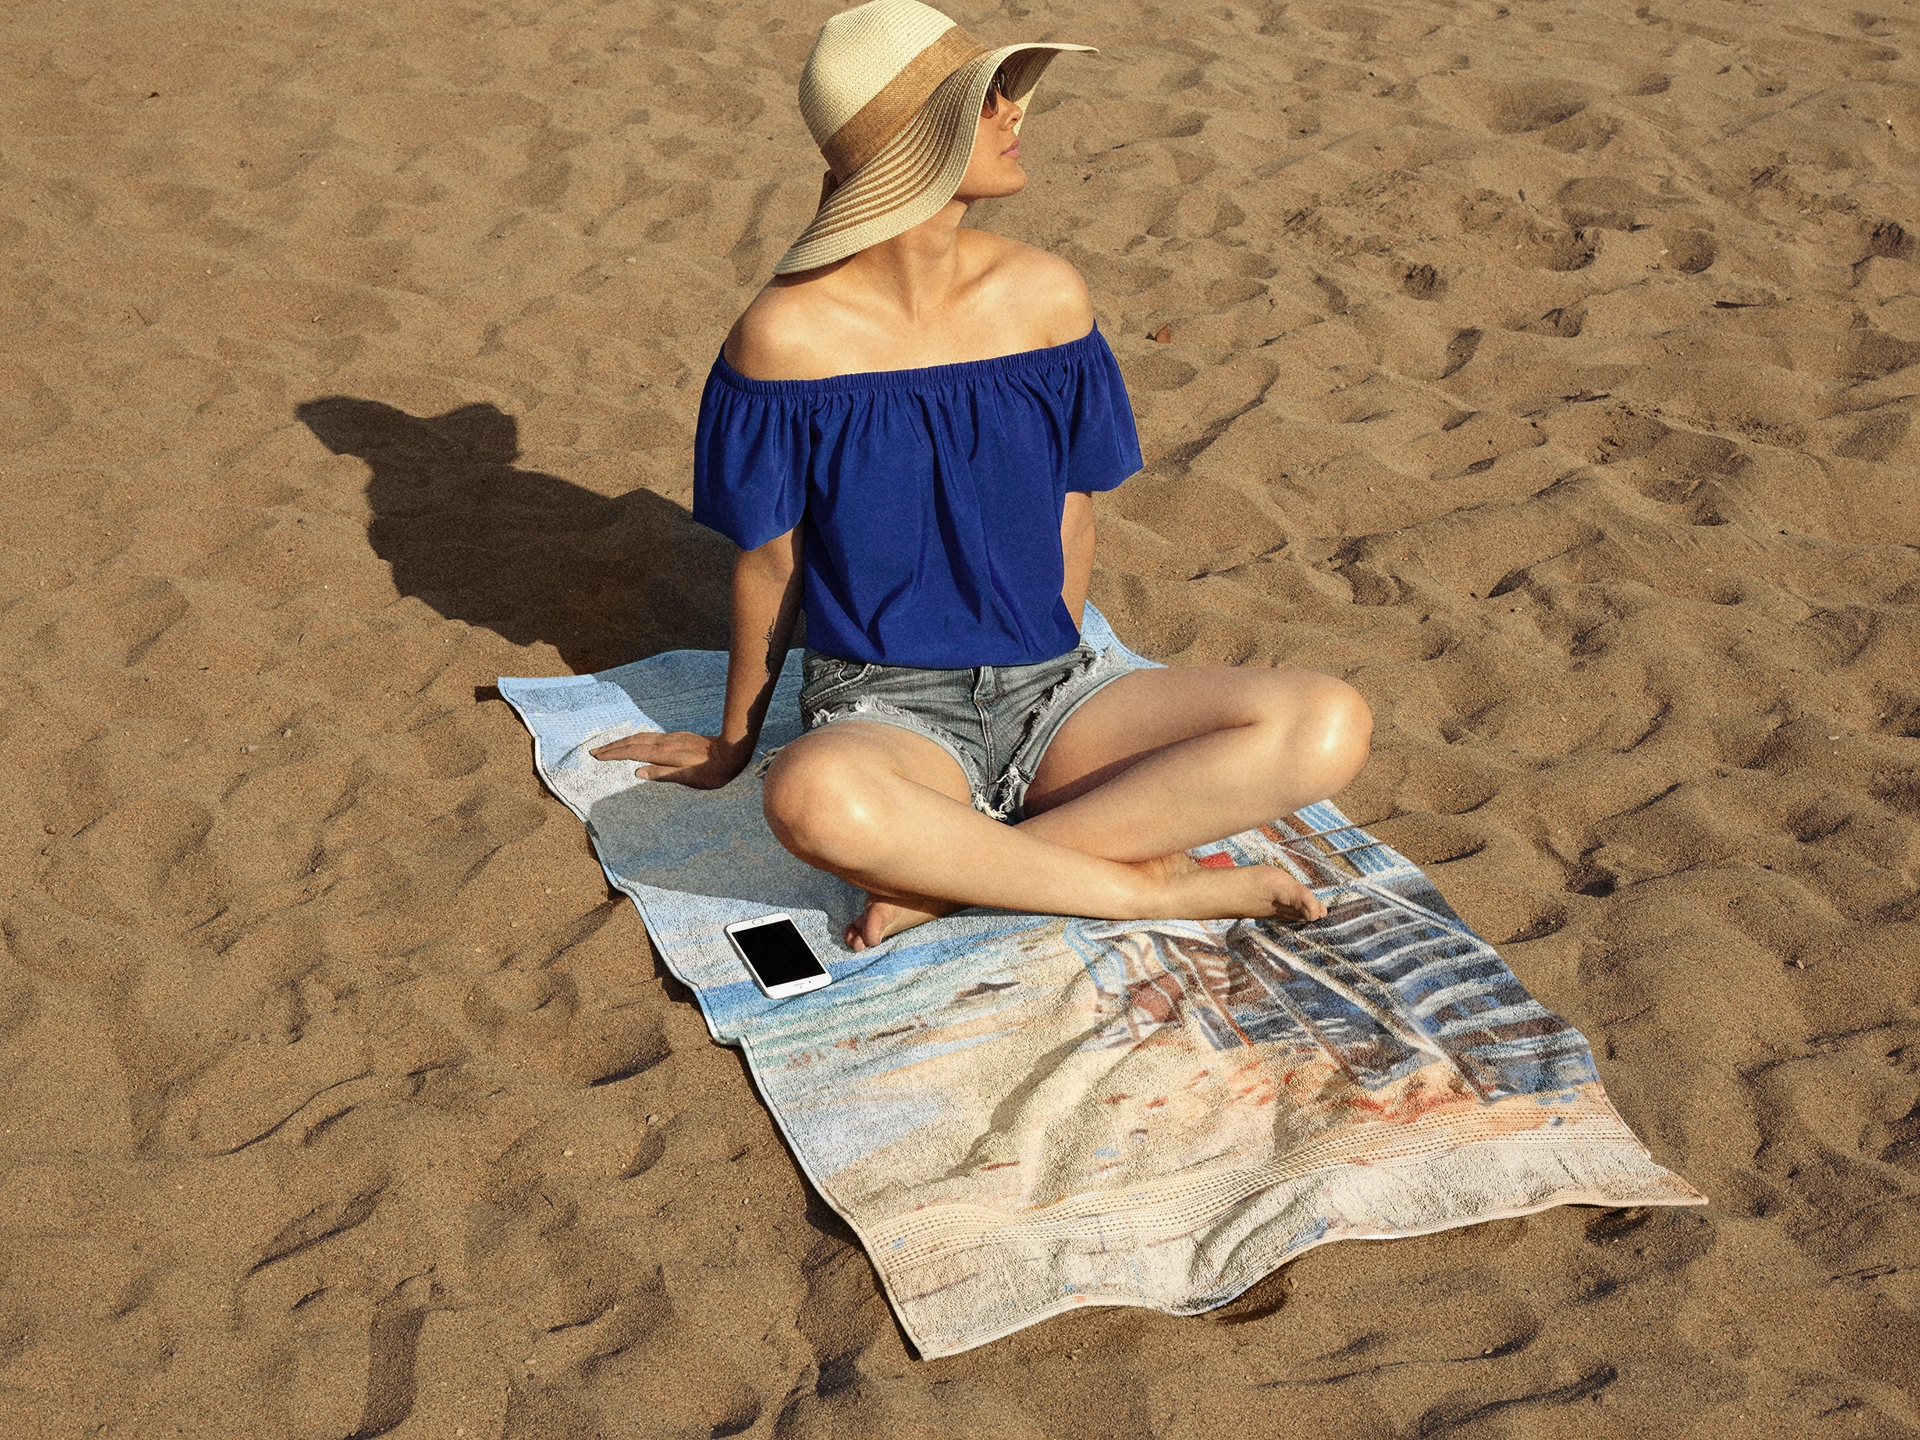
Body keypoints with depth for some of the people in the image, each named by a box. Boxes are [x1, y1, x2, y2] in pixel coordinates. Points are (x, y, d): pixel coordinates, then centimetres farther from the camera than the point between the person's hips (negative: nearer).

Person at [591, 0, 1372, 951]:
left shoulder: (1045, 294, 1)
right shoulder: (789, 334, -9)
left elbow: (1069, 522, 10)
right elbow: (768, 564, 1)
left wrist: (1040, 688, 14)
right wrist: (731, 742, 12)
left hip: (1046, 691, 4)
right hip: (882, 708, -4)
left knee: (1330, 726, -20)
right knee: (813, 799, -42)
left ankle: (954, 877, -20)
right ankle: (1154, 882, -21)